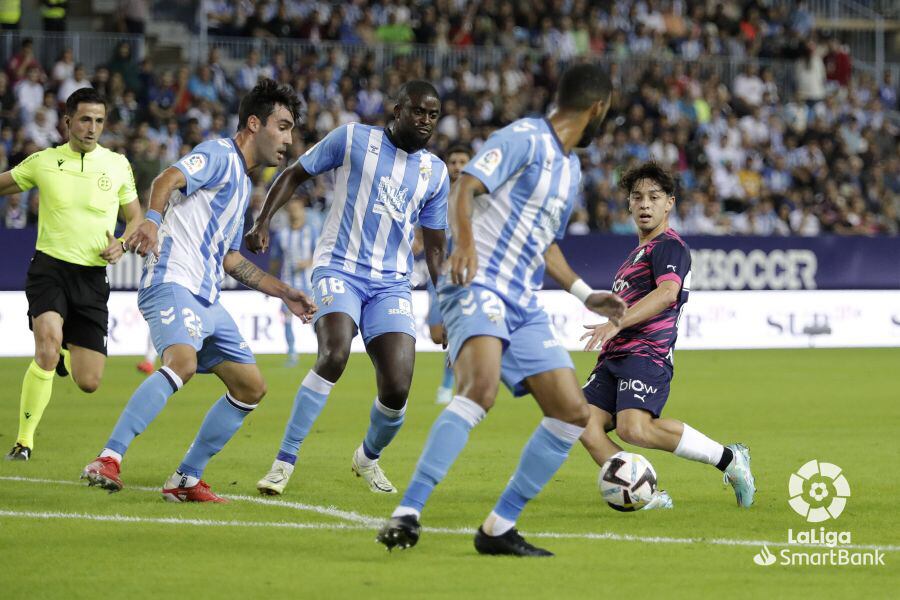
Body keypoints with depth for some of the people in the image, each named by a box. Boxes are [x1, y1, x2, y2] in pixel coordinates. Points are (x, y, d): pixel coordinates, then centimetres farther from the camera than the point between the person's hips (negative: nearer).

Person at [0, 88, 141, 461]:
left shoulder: (117, 165, 5)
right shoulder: (43, 162, 2)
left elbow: (135, 217, 16)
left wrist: (122, 244, -3)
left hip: (92, 276, 2)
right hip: (49, 266, -2)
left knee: (88, 383, -1)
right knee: (49, 337, -32)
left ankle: (64, 357, 40)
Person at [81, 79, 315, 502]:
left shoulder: (243, 183, 26)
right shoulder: (219, 155, -2)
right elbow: (168, 180, -22)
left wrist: (283, 293, 32)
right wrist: (153, 220, -42)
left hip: (207, 300, 10)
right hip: (173, 283, -10)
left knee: (251, 387, 8)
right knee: (182, 361, -34)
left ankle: (186, 480, 13)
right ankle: (108, 459, -38)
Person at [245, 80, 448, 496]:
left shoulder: (435, 172, 11)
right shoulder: (353, 139, 1)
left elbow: (434, 247, 18)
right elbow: (295, 175, 8)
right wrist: (263, 222, -5)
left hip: (392, 285, 3)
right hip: (340, 268, -3)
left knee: (397, 389, -9)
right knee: (334, 354, -30)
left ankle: (368, 457, 25)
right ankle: (285, 461, -19)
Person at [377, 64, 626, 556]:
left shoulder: (571, 168, 22)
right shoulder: (525, 138, -5)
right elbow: (464, 187, -16)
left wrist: (585, 295, 30)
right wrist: (465, 243, -32)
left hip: (523, 304, 9)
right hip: (479, 287, -9)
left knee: (573, 413, 1)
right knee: (481, 387, -32)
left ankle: (498, 528, 7)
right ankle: (406, 514, -35)